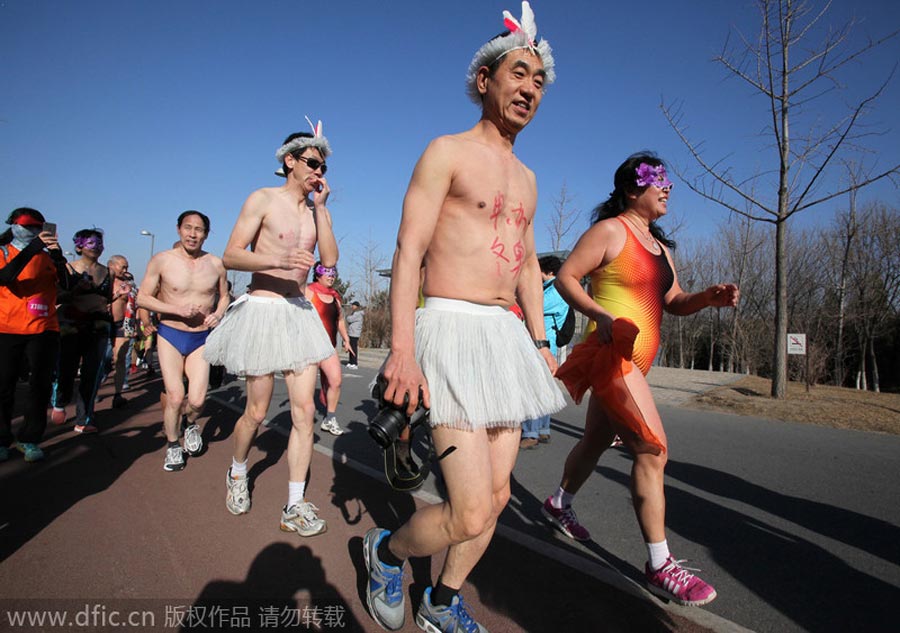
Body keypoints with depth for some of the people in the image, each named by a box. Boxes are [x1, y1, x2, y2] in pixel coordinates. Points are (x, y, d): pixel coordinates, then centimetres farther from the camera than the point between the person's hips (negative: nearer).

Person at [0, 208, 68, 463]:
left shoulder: (47, 255, 7)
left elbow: (65, 282, -8)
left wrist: (58, 256, -23)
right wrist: (32, 249, -24)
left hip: (43, 330, 1)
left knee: (40, 386, 2)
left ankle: (29, 439, 14)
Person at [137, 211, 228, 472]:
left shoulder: (216, 264, -1)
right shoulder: (162, 260, -6)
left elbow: (224, 296, 14)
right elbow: (142, 298, -4)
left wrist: (218, 314, -7)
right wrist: (177, 309, -18)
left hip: (201, 338, 1)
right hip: (170, 335, -1)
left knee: (197, 400, -8)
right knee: (174, 397, -7)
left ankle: (190, 423, 30)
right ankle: (172, 445, 21)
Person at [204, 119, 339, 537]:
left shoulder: (315, 209, 12)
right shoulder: (263, 199, -2)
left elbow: (330, 259, -1)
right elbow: (231, 256, -9)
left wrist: (321, 206, -3)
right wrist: (278, 259, -26)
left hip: (300, 313, 5)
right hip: (262, 310, -5)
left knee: (305, 409, -2)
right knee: (257, 411, 5)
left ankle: (295, 507, 6)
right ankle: (237, 474, 36)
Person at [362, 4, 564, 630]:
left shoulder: (527, 177, 20)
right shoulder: (447, 152, -2)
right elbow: (408, 250, -11)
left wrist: (539, 341, 17)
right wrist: (402, 349, -20)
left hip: (508, 335, 8)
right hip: (453, 327, -8)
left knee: (496, 496, 12)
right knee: (470, 515, -11)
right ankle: (387, 549, 21)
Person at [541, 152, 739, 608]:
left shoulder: (659, 244, 19)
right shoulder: (610, 230, -7)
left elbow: (673, 302, 16)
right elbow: (566, 277, -12)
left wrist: (709, 298, -4)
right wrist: (602, 316, -26)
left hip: (635, 360, 9)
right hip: (611, 353, -9)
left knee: (597, 440, 20)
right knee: (652, 450, -12)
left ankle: (558, 505, 42)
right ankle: (660, 567, -1)